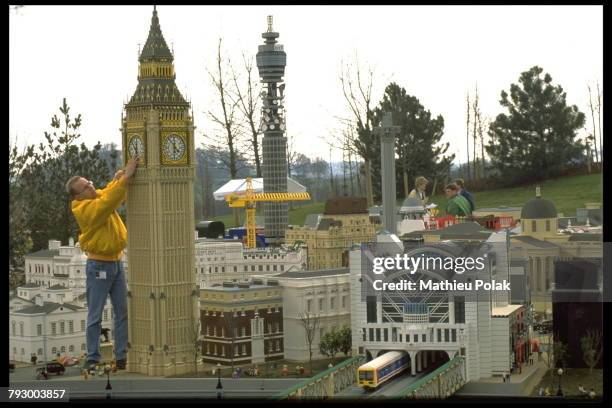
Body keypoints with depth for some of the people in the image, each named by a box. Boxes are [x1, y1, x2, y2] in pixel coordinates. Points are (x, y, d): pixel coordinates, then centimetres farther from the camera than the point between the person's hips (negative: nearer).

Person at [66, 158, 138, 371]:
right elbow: (109, 201, -33)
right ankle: (92, 359, 6)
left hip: (117, 262, 7)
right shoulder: (85, 209, -19)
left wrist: (120, 178, -13)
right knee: (95, 316, -1)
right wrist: (125, 177, -37)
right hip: (98, 266, -7)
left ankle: (122, 357, 12)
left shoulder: (100, 196, 4)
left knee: (123, 312, 7)